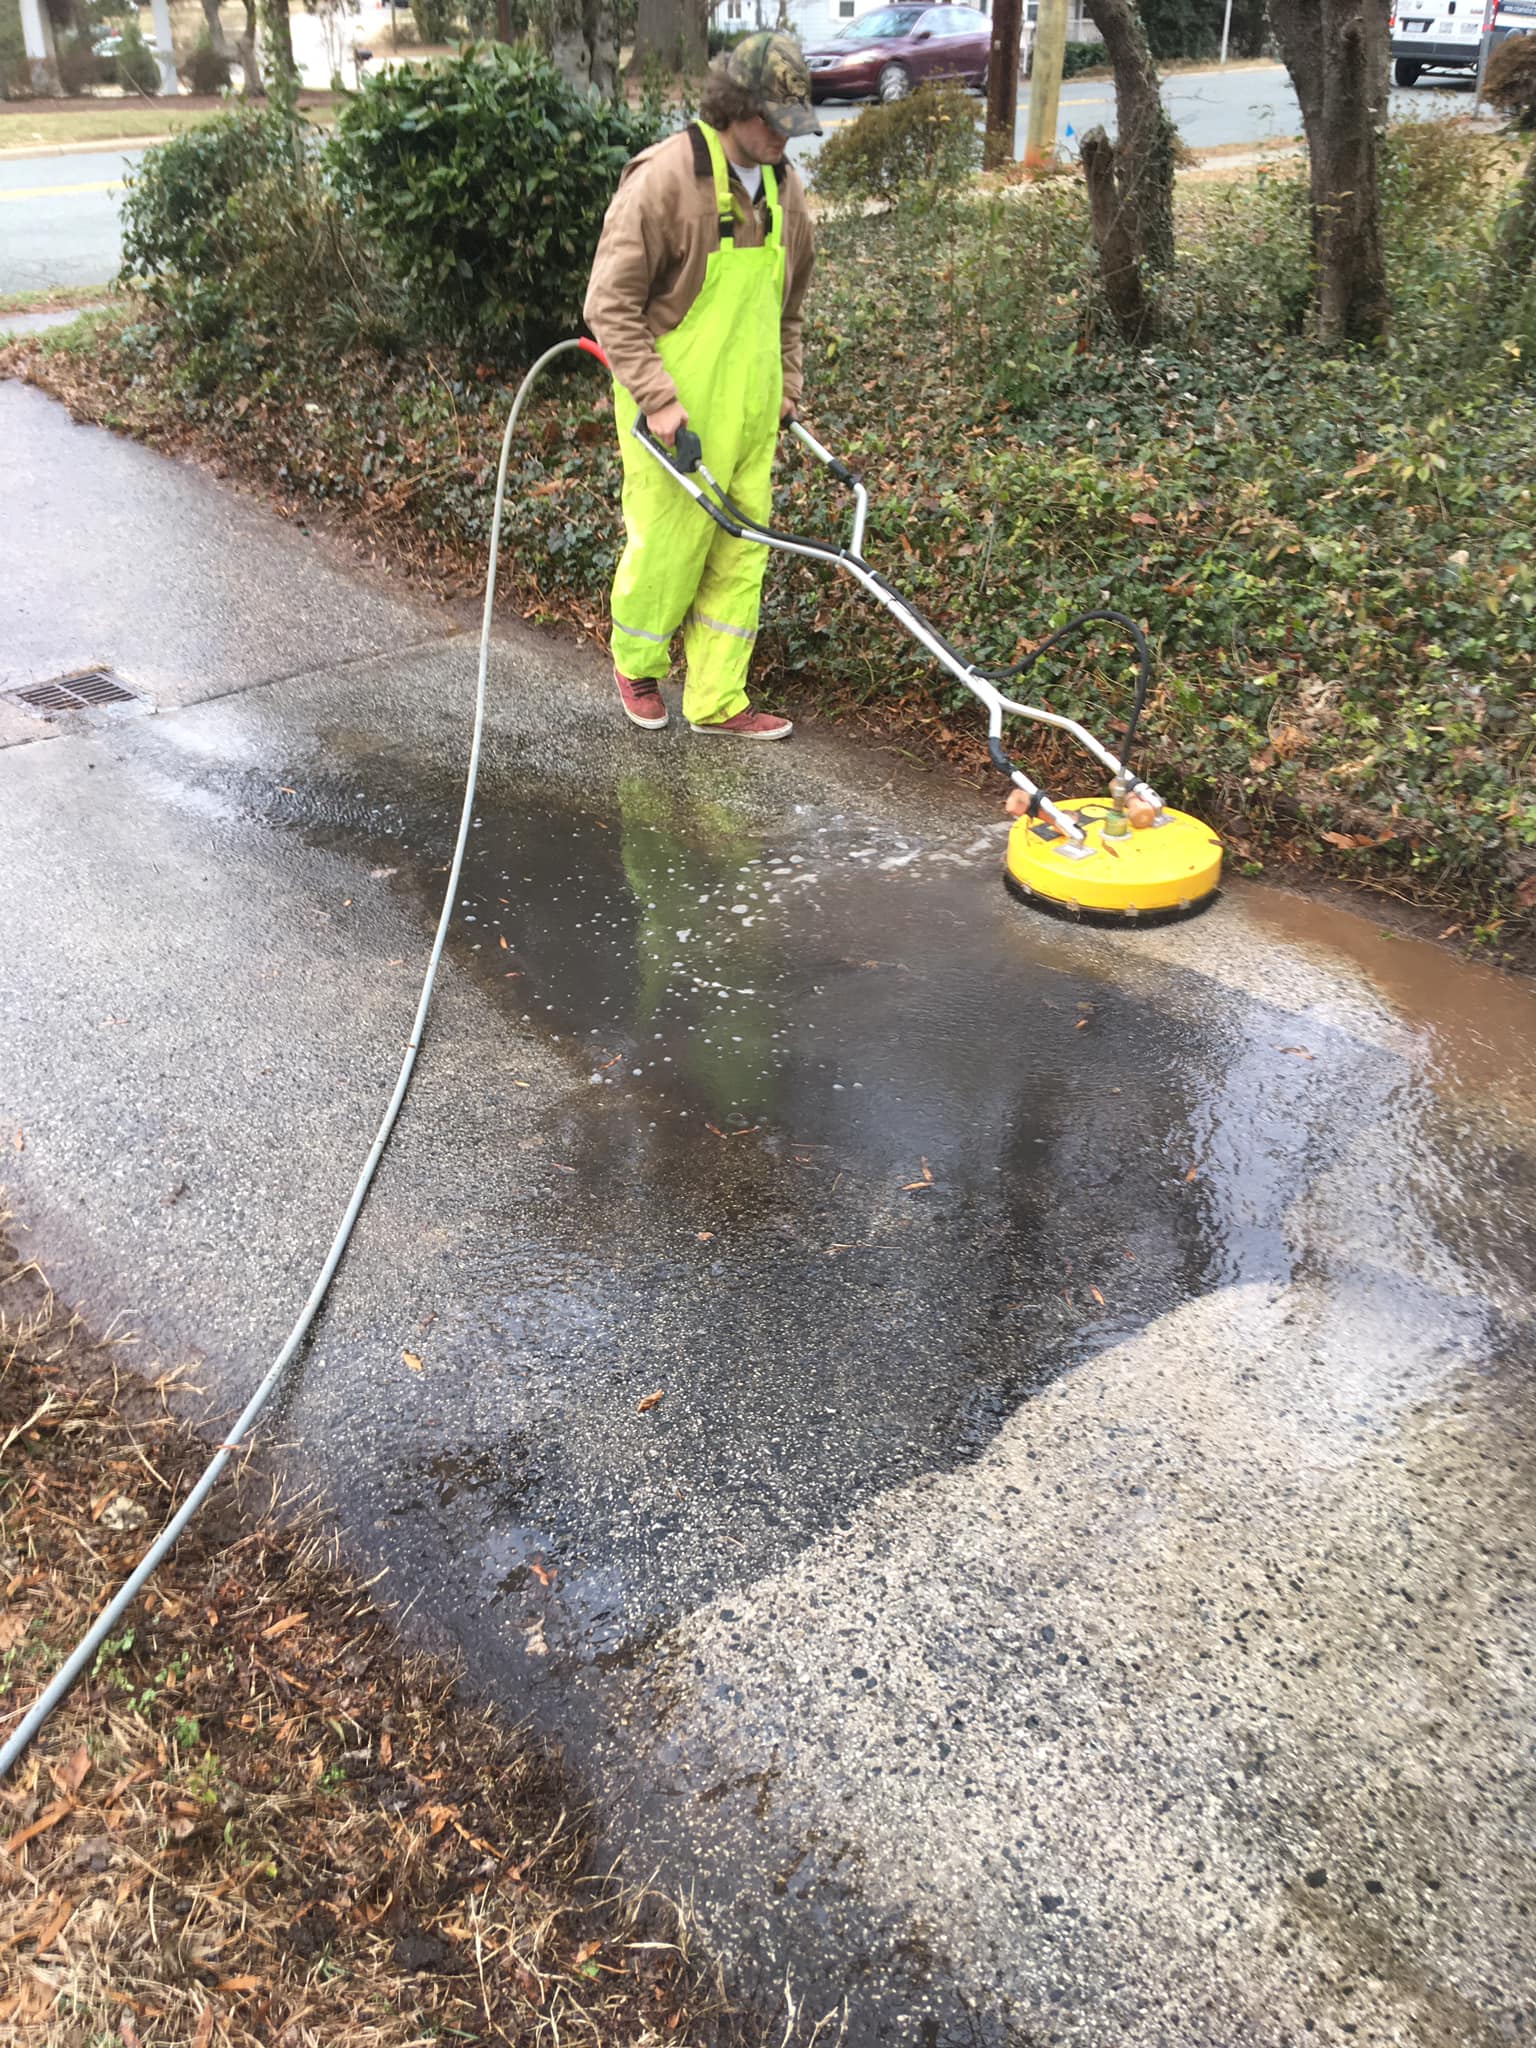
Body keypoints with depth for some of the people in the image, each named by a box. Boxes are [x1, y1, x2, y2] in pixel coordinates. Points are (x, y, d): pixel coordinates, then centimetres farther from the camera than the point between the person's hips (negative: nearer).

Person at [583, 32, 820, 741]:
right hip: (675, 410, -7)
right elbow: (610, 304, -16)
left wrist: (786, 384, 18)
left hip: (751, 410, 7)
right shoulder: (663, 177, -15)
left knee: (740, 552, 8)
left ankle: (716, 700, 18)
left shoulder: (783, 184, 7)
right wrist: (656, 397, -21)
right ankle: (636, 666, 29)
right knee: (665, 545, 3)